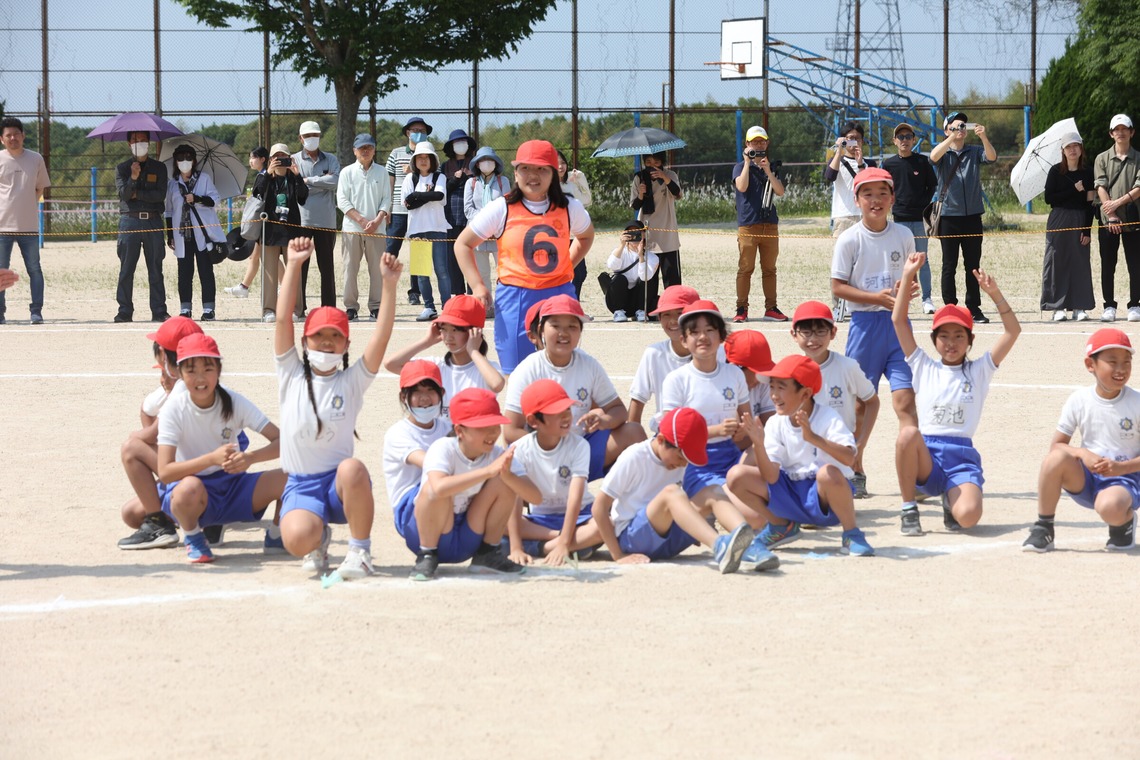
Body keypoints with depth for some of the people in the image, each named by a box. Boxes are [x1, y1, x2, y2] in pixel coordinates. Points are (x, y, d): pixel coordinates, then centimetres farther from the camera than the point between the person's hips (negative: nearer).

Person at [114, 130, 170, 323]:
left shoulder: (159, 168, 11)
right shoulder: (122, 169, 10)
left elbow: (160, 194, -1)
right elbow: (123, 193, -5)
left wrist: (136, 194, -6)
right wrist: (133, 178, -21)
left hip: (153, 221, 0)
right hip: (130, 221, 0)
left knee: (155, 269, 1)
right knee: (126, 269, -2)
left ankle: (159, 311, 3)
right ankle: (125, 312, 0)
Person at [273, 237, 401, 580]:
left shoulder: (352, 381, 4)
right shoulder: (292, 376, 5)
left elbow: (381, 335, -9)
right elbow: (283, 319, -3)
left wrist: (389, 284, -20)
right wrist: (294, 265, -9)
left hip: (342, 485, 0)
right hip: (301, 486, 0)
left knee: (352, 468, -37)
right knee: (297, 540, -31)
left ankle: (360, 551, -14)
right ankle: (319, 539, 11)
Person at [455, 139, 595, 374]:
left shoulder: (570, 209, 4)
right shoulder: (502, 209, -3)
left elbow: (586, 236, 27)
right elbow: (463, 244, 6)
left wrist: (567, 267, 12)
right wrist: (477, 286, -5)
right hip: (515, 299, -2)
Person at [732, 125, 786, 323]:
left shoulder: (772, 168, 15)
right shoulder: (740, 167, 5)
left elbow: (780, 192, 0)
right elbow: (742, 186, -15)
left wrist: (767, 171, -10)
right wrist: (748, 162, -12)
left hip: (770, 224, 4)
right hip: (747, 225, -4)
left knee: (769, 269, 5)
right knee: (745, 268, -6)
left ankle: (771, 309, 9)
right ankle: (741, 309, -4)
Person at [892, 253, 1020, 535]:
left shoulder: (979, 371, 11)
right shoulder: (924, 368, 13)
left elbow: (1013, 331, 3)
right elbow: (898, 320, 9)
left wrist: (995, 294, -9)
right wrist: (908, 276, 3)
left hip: (962, 455, 0)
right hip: (925, 456, 0)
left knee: (968, 516, -28)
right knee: (908, 432, -35)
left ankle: (951, 500, 14)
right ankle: (909, 509, -16)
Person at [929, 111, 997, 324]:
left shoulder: (974, 152, 10)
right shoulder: (943, 152, 4)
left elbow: (991, 157, -9)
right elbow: (934, 156, -19)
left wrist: (983, 137, -27)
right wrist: (952, 138, -30)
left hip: (972, 216, 2)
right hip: (949, 216, -2)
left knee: (973, 265, 6)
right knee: (949, 266, 0)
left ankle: (974, 308, 10)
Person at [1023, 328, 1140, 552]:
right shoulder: (1079, 401, -3)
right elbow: (1056, 446, -2)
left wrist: (1121, 467, -22)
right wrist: (1082, 454, -22)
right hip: (1087, 479, 3)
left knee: (1110, 506, -38)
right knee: (1057, 457, -29)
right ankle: (1042, 529, -15)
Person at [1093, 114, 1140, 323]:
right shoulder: (1102, 159, 8)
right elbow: (1101, 188, -2)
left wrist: (1119, 202, -16)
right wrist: (1111, 216, -12)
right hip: (1108, 220, 1)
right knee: (1108, 265, 2)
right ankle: (1109, 306, 8)